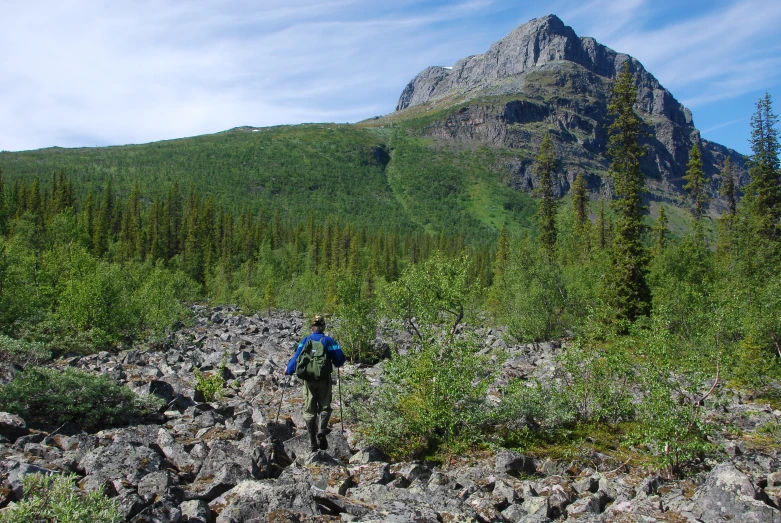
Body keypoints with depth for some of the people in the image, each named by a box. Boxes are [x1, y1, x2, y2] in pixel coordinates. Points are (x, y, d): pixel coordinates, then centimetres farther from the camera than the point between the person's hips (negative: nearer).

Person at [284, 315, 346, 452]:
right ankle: (322, 430, -15)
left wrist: (288, 369, 12)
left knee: (309, 410, 10)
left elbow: (296, 357, -4)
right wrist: (336, 362, 16)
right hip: (324, 379, -1)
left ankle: (313, 443, 9)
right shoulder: (329, 341, -3)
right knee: (324, 407, 13)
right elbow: (340, 359, -6)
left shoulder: (305, 341, 2)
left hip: (308, 379, 2)